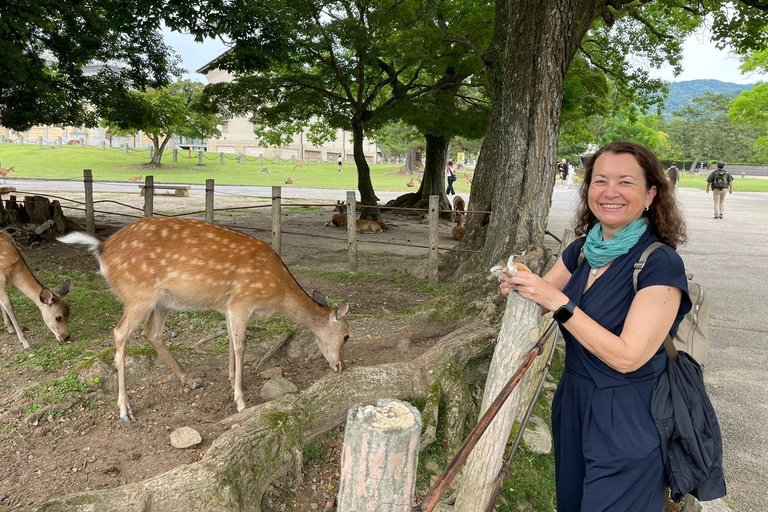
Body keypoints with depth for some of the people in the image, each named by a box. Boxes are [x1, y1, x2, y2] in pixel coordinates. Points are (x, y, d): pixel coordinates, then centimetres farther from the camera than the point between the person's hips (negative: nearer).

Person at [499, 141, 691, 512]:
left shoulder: (661, 264, -20)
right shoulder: (582, 251, 0)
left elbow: (627, 357, -25)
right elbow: (542, 295, 11)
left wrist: (558, 302, -27)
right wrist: (518, 285, -12)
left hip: (626, 421, -6)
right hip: (573, 401, 6)